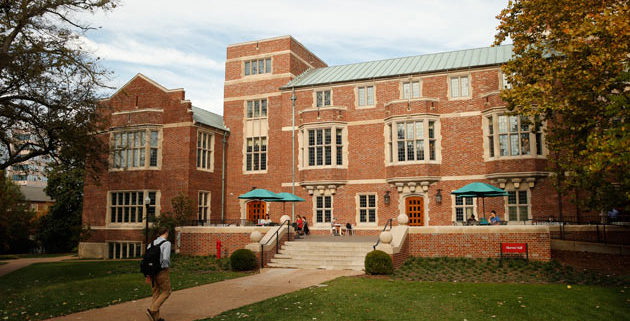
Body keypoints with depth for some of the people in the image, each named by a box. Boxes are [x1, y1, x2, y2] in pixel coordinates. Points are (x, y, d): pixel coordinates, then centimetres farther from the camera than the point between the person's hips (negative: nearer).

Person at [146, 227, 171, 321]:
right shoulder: (167, 243, -13)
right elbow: (165, 258, -25)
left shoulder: (151, 244, 9)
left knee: (156, 294, 13)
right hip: (162, 272, -7)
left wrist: (148, 274, 11)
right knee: (166, 292, 9)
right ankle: (152, 310, -6)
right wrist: (168, 265, -2)